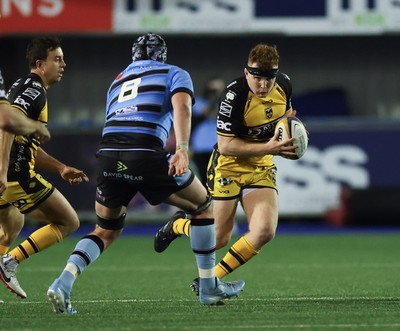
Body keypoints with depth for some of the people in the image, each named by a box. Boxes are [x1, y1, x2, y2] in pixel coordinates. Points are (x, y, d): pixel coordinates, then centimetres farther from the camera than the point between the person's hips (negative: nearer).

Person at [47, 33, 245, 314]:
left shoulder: (118, 81, 32)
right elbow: (181, 106, -4)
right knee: (203, 207, 18)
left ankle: (63, 283, -4)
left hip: (108, 153, 4)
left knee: (106, 232, 21)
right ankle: (209, 287, 20)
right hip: (146, 153, -4)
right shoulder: (175, 74, 17)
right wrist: (182, 150, -17)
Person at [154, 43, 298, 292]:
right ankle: (177, 226, 36)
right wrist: (267, 148, -34)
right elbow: (225, 145, -26)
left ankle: (212, 279, 3)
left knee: (265, 232, -15)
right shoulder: (235, 95, -26)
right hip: (229, 166, -5)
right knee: (219, 240, 1)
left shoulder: (284, 85, -7)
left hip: (262, 168, 5)